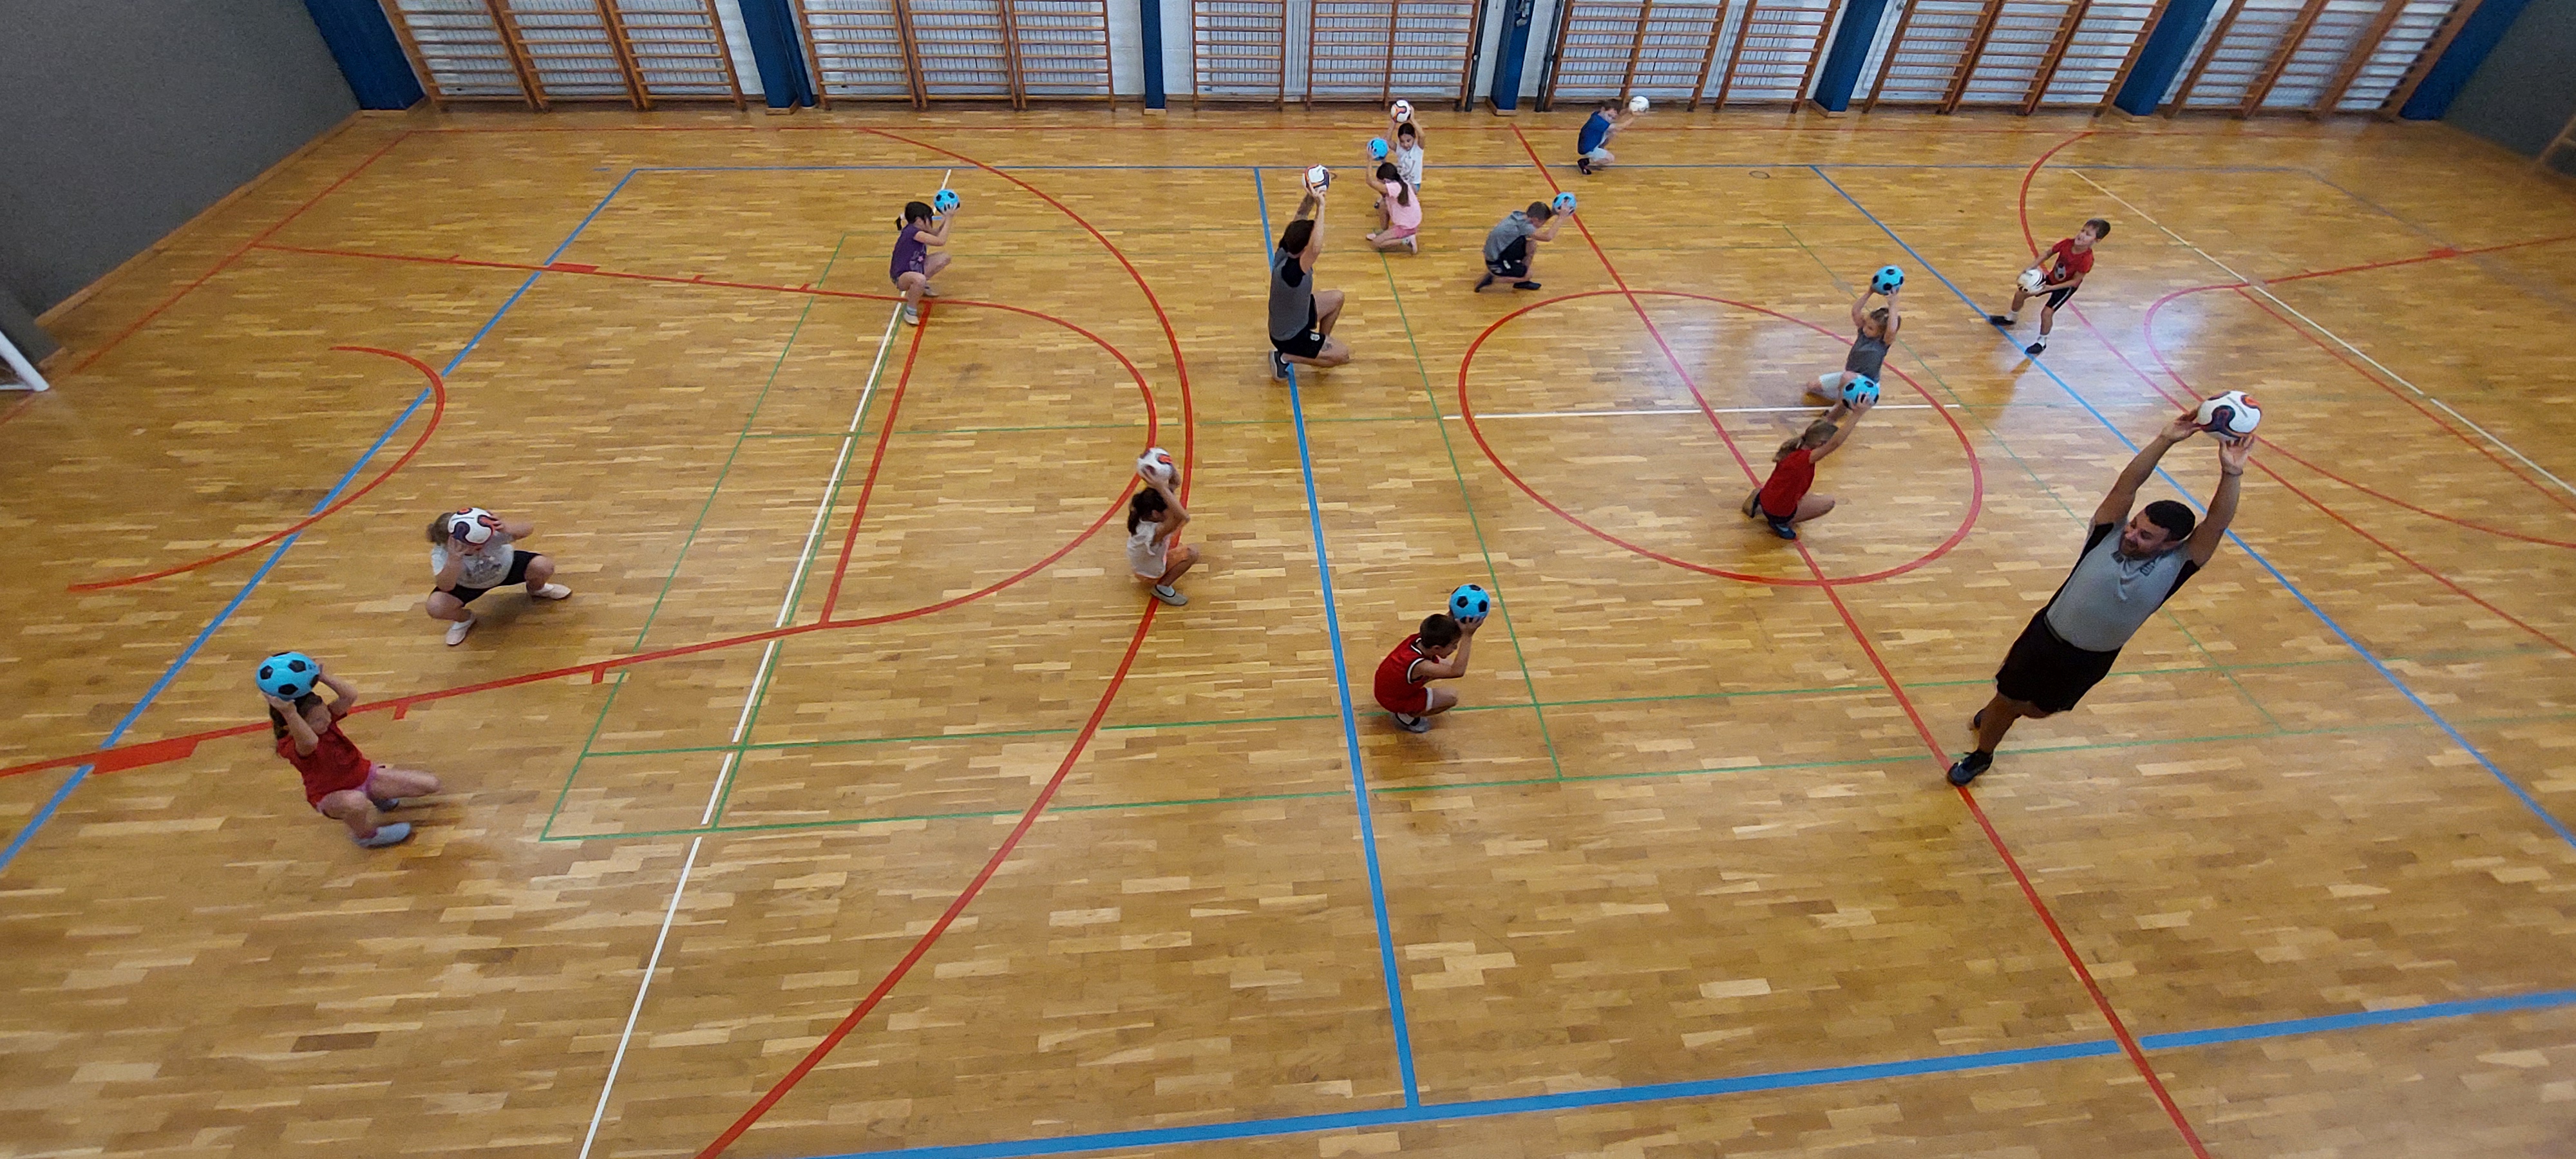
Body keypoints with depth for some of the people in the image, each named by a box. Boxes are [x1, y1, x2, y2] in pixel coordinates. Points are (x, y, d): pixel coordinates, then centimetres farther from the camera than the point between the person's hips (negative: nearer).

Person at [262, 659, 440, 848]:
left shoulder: (326, 717, -10)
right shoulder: (290, 746, -29)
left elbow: (350, 696, -26)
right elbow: (310, 742, -55)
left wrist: (322, 676, -36)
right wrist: (289, 712, -67)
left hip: (363, 774, 6)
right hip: (331, 797, -6)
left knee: (430, 784, -4)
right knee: (356, 802, -46)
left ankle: (379, 797, 24)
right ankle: (364, 835, -11)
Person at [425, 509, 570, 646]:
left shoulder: (490, 532, -38)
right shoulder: (440, 554, -34)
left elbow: (529, 528, -39)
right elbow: (445, 587, -46)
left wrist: (509, 528, -62)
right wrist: (454, 560, -62)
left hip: (506, 567, 0)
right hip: (468, 585, 0)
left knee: (544, 567, -27)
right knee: (436, 608, -25)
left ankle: (536, 589, 13)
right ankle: (464, 618, 14)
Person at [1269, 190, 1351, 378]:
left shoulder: (1284, 250, -16)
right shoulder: (1291, 271, -41)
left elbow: (1300, 218, -6)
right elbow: (1316, 249, -59)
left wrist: (1311, 195, -23)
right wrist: (1320, 208, -54)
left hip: (1297, 314, 9)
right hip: (1289, 337, -9)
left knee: (1337, 298, 18)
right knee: (1343, 355, -2)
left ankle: (1322, 344, 34)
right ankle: (1285, 357, 1)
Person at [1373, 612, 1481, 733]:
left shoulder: (1419, 638, -23)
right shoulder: (1419, 666, -45)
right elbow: (1458, 671, -54)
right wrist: (1467, 636, -56)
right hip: (1394, 700, -8)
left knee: (1448, 664, 5)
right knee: (1451, 698, -14)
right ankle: (1407, 716, 4)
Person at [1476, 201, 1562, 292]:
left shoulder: (1520, 215, -2)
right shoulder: (1523, 226, -28)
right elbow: (1548, 237, -35)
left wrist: (1554, 212, 3)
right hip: (1495, 263, -9)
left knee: (1532, 245, 6)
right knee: (1527, 275, -5)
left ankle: (1521, 282, 16)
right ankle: (1491, 276, -2)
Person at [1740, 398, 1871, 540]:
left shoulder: (1799, 446, -9)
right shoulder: (1802, 459, -34)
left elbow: (1829, 421, -6)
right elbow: (1835, 443, -45)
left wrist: (1845, 404, -22)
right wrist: (1857, 415, -45)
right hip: (1779, 513, -8)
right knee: (1828, 502, 7)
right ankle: (1782, 523, 1)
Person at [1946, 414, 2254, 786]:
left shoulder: (2175, 566, -16)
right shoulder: (2108, 534, -16)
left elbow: (2217, 524, -29)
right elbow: (2128, 484, -25)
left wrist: (2231, 474, -42)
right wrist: (2165, 440, -35)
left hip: (2090, 662, 1)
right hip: (2045, 635, -1)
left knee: (2037, 709, 20)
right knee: (2006, 699, 10)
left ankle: (2012, 708, 57)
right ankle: (1981, 755, 37)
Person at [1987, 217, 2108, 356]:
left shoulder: (2086, 259, -35)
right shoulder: (2067, 243, -23)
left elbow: (2075, 281, -26)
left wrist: (2052, 287, -33)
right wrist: (2030, 268, -15)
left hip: (2066, 287, -6)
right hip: (2051, 277, 6)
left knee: (2047, 312, -18)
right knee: (2020, 293, 11)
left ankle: (2042, 342, 6)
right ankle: (2011, 318, 42)